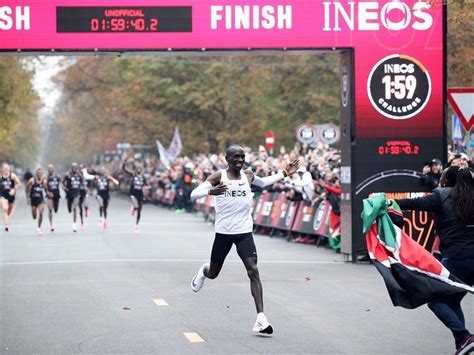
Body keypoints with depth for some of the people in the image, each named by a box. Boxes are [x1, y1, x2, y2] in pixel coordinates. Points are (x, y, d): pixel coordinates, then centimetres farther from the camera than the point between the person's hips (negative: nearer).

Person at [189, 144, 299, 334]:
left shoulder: (248, 175, 6)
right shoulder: (218, 177, -8)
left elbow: (263, 182, 29)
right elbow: (194, 194, -17)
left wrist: (284, 174, 20)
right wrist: (210, 191, -36)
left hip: (244, 232, 2)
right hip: (223, 232, -2)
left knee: (253, 271, -15)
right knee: (213, 273, 13)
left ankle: (261, 319, -20)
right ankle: (203, 271, 54)